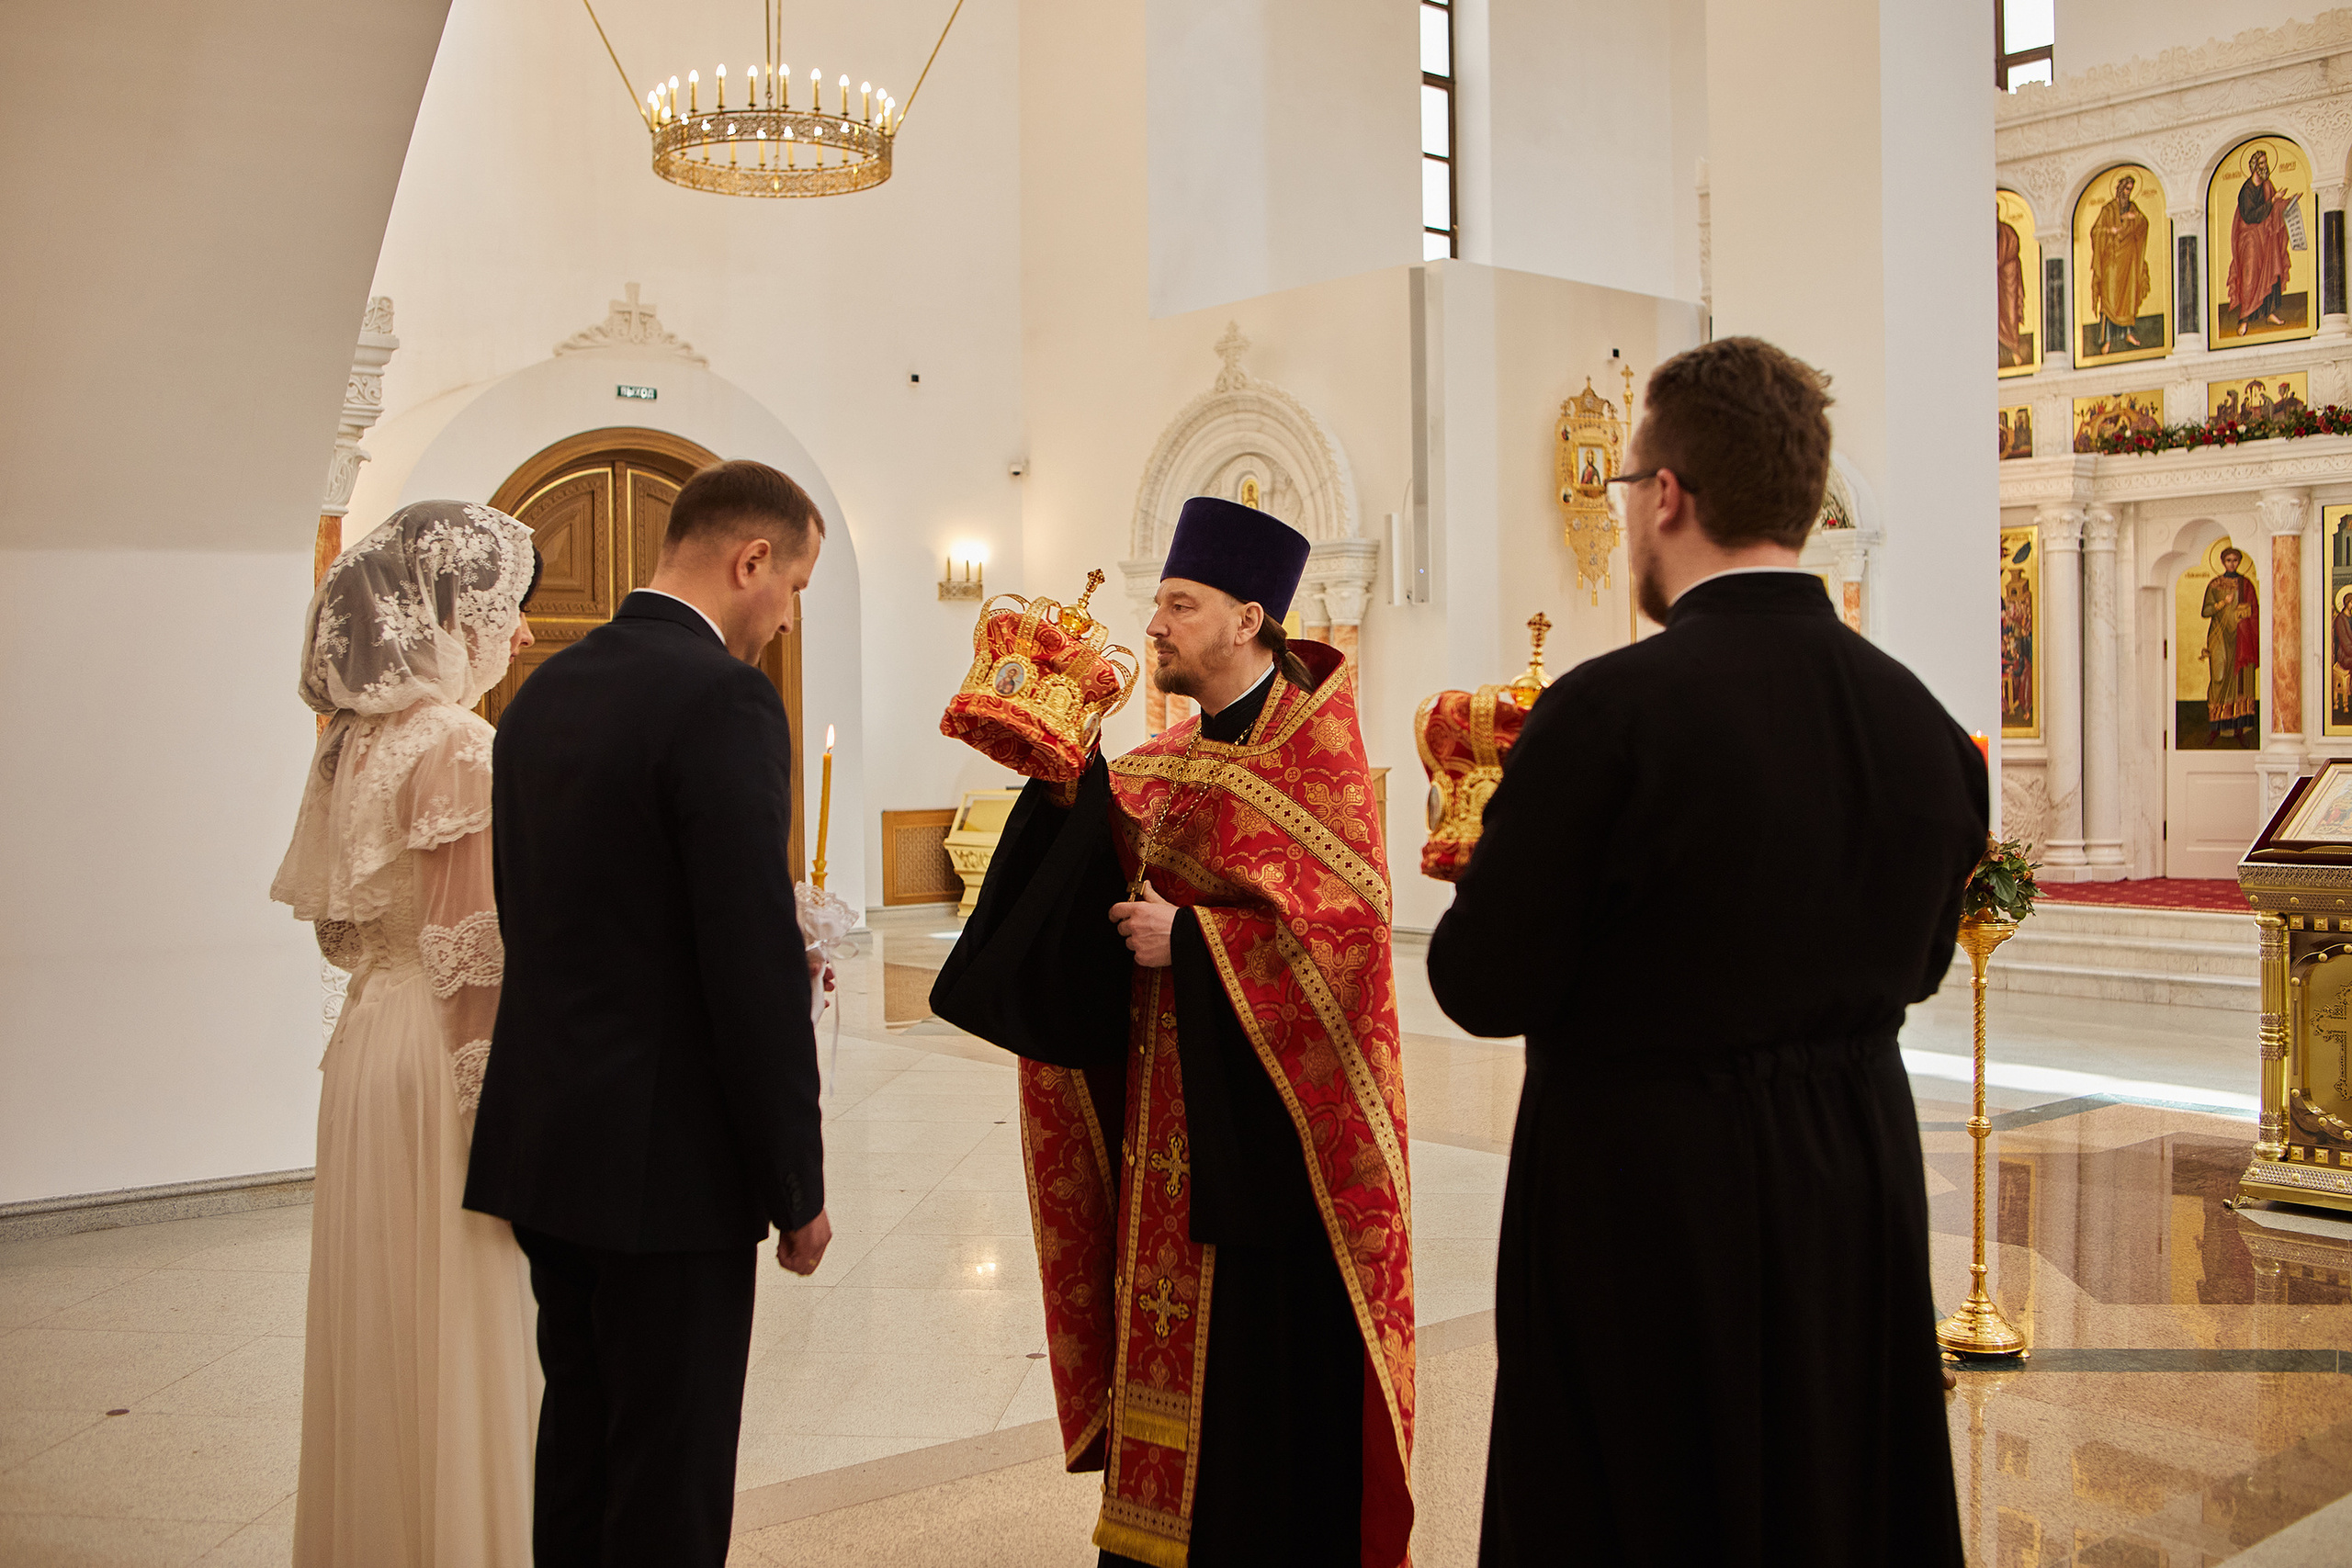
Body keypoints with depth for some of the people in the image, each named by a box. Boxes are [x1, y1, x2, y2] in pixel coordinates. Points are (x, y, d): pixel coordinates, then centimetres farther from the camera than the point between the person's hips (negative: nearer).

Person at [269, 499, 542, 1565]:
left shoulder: (355, 740, 9)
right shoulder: (456, 748, -17)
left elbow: (339, 923, 15)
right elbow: (468, 960, -20)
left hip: (367, 1041, 9)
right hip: (439, 1056, -9)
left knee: (380, 1333, 18)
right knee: (453, 1342, 3)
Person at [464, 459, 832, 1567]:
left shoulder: (544, 690, 9)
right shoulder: (723, 701, -17)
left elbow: (538, 922, 13)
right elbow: (757, 964, -20)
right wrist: (799, 1187, -10)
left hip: (542, 1142, 8)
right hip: (664, 1157, -8)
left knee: (580, 1440, 20)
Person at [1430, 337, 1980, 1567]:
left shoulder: (1608, 712, -22)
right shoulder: (1924, 723, -3)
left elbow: (1482, 989, -16)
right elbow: (1915, 965, 9)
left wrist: (1483, 877, 3)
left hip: (1645, 1200, -6)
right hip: (1859, 1192, 6)